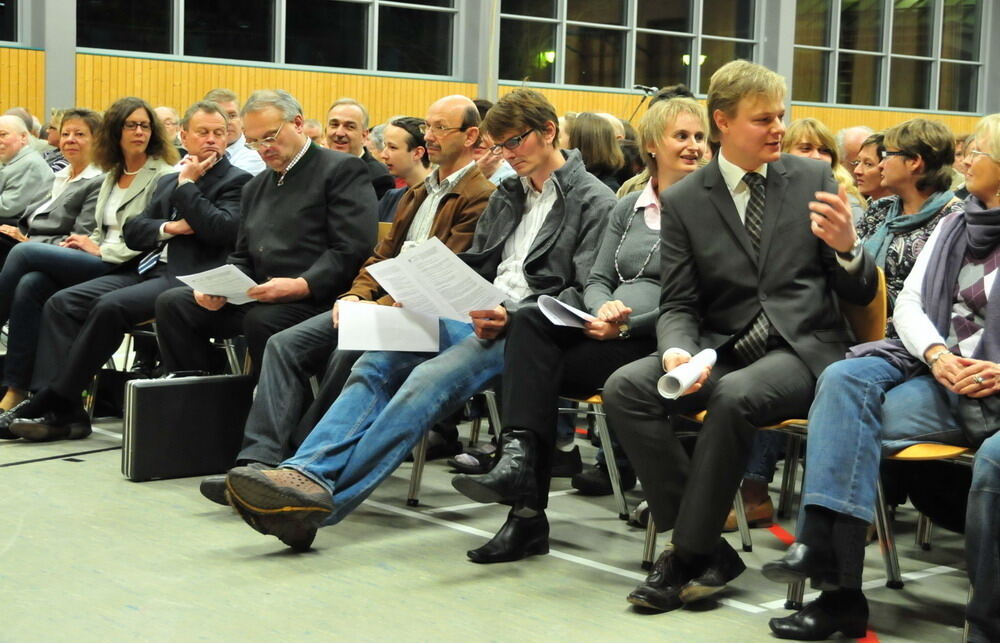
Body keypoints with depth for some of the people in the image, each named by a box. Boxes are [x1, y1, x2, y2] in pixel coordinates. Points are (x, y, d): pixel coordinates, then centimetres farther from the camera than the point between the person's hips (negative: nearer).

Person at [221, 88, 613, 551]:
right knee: (377, 363, -17)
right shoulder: (507, 196, 25)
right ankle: (305, 474, -32)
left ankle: (322, 499, -37)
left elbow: (584, 295, -8)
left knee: (431, 379, -31)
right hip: (479, 317, 8)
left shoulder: (593, 202, 1)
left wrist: (511, 318, -20)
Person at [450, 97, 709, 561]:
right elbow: (597, 279, 17)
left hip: (659, 342, -6)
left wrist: (628, 325, -17)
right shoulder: (627, 209, 22)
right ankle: (519, 459, -36)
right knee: (530, 322, -25)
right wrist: (605, 306, -7)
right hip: (611, 329, 6)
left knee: (534, 363, -25)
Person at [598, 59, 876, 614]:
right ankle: (708, 551, -17)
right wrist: (677, 353, -19)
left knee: (734, 396, -33)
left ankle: (688, 555, -17)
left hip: (803, 350, -2)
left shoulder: (813, 179, 5)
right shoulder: (683, 200, 5)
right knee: (624, 388, -22)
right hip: (724, 349, 2)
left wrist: (847, 249, -17)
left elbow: (859, 296, 6)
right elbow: (677, 305, 4)